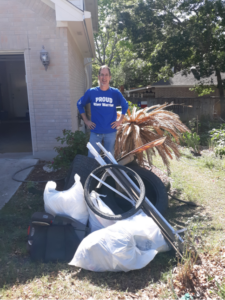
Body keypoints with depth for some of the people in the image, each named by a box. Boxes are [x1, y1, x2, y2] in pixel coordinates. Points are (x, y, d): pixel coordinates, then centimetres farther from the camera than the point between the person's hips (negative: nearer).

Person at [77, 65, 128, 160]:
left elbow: (125, 105, 15)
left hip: (110, 131, 1)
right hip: (95, 131, 0)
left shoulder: (115, 93, 0)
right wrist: (86, 120, 5)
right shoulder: (91, 92, -1)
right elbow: (80, 104, 12)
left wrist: (120, 120, 6)